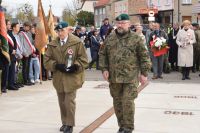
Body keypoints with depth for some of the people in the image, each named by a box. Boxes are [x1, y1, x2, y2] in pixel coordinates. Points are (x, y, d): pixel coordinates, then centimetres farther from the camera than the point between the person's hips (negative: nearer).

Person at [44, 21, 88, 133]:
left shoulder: (77, 42, -5)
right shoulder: (52, 44, 6)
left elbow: (83, 60, -4)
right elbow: (47, 61, 5)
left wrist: (75, 67, -18)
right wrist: (56, 65, -12)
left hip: (72, 78, -4)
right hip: (58, 78, 4)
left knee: (69, 101, -6)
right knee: (62, 102, 13)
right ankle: (65, 122, 29)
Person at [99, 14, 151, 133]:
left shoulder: (136, 38, -3)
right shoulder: (110, 38, 8)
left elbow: (144, 57, -2)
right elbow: (103, 55, 14)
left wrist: (144, 73, -5)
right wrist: (104, 69, 3)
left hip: (130, 77, -4)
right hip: (114, 77, 4)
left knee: (128, 102, -7)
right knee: (117, 102, 11)